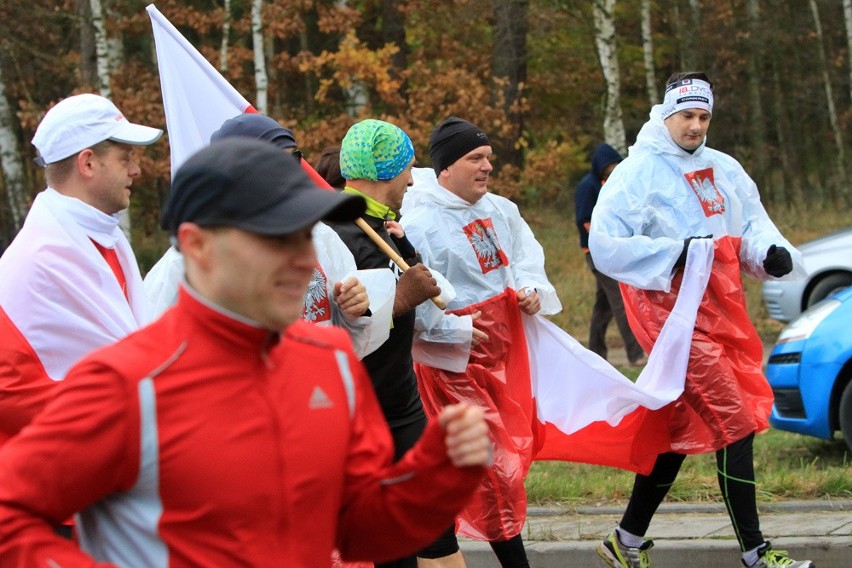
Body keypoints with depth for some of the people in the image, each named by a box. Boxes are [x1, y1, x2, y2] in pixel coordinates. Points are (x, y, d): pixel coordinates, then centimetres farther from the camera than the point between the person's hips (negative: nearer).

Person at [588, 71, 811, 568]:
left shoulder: (724, 169, 12)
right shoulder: (638, 173, -6)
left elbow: (753, 221, 12)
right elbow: (605, 245, -12)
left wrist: (770, 251, -11)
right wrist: (677, 253, -19)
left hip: (723, 307, 7)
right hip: (673, 308, -7)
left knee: (683, 427, 13)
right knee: (735, 423, -11)